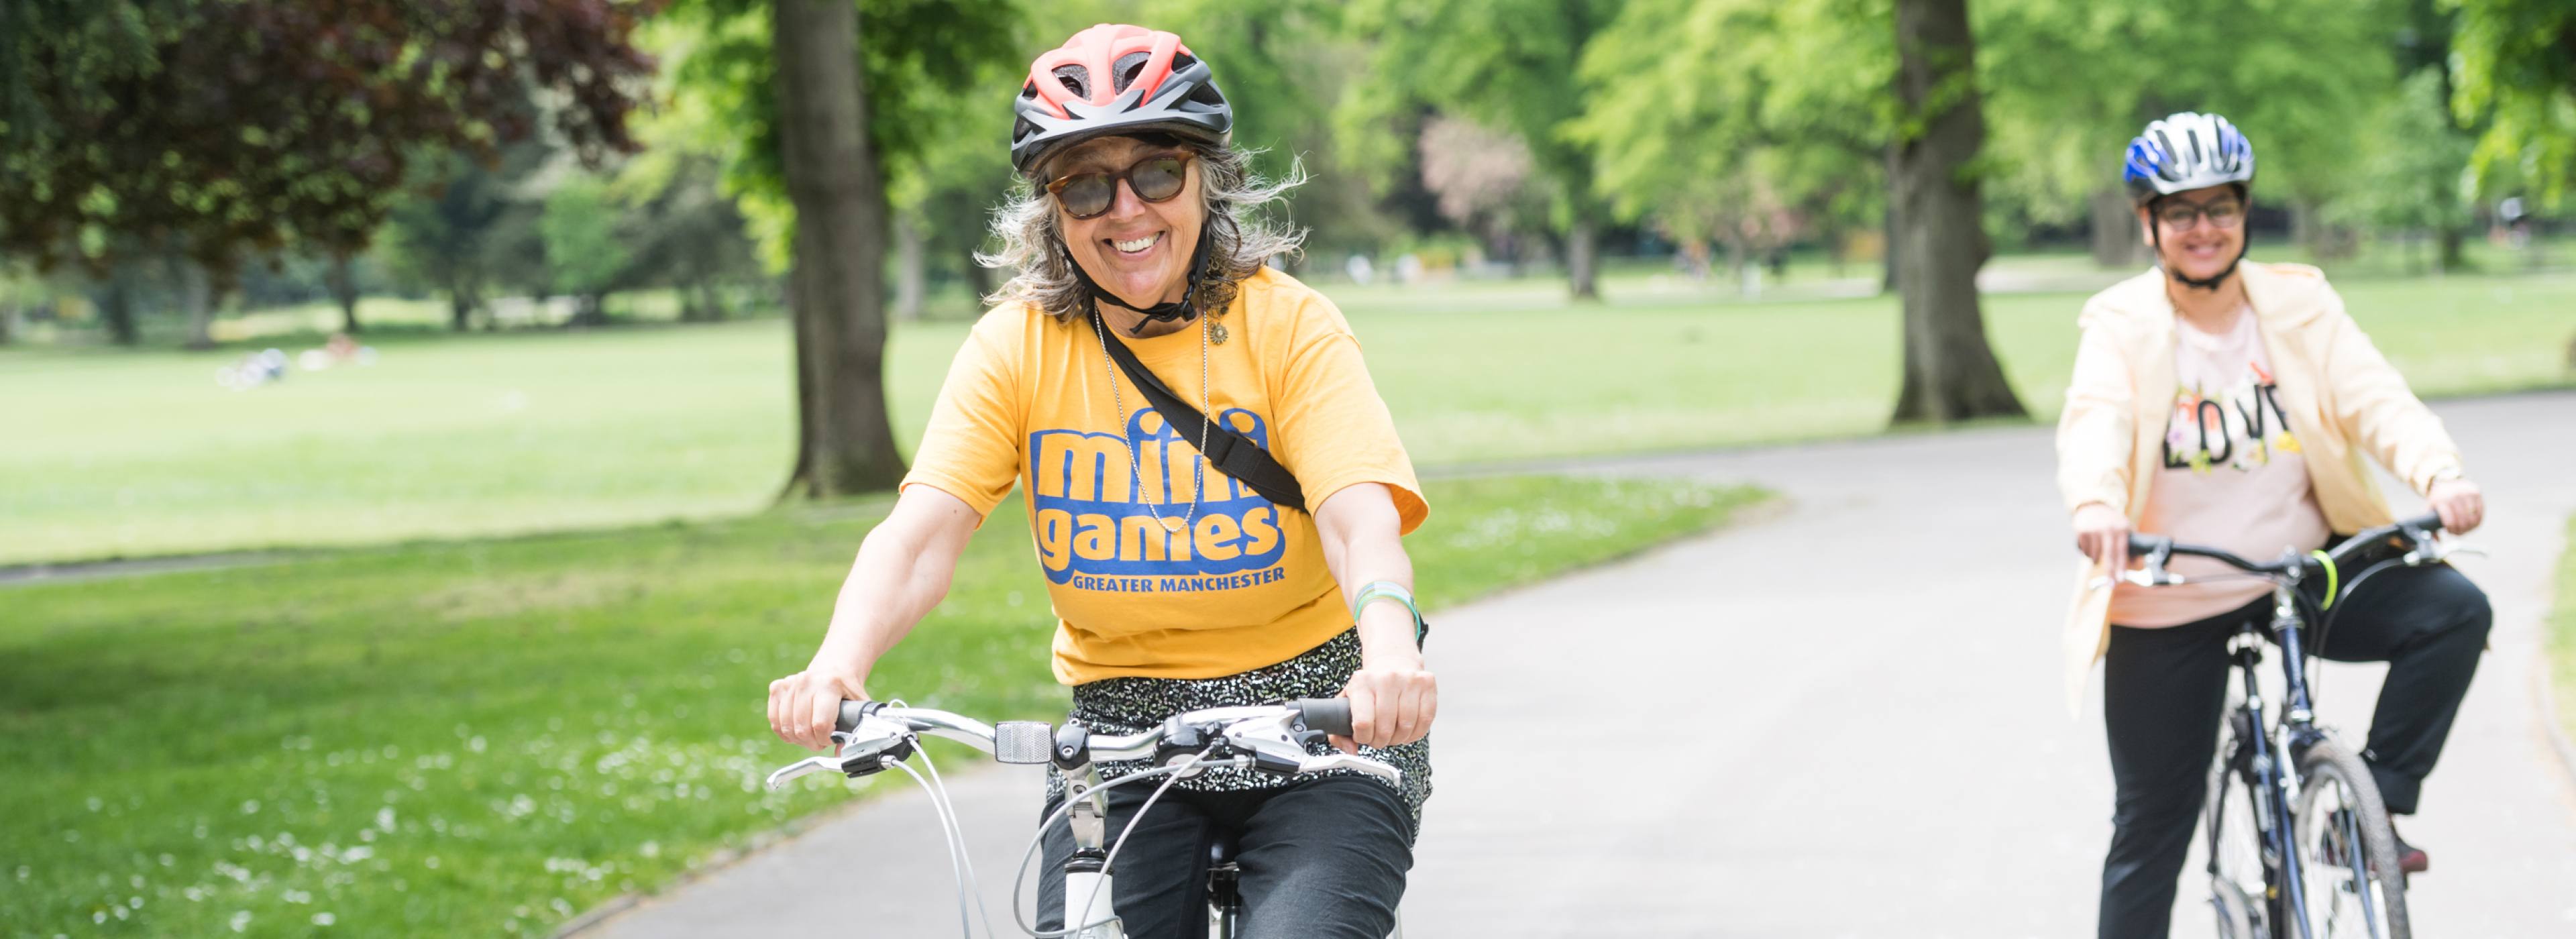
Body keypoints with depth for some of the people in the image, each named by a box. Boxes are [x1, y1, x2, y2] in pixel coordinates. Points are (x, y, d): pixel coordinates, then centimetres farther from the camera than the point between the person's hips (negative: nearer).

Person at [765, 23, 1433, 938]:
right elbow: (921, 530, -15)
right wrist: (838, 665, -36)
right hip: (1122, 730, 2)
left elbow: (1363, 519, -22)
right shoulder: (1017, 347, -3)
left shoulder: (1287, 325, -9)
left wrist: (1390, 656, -44)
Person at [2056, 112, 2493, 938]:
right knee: (2153, 823, 3)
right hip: (2168, 605, -2)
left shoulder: (2300, 305, 0)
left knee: (2454, 612, -21)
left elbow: (2376, 400, -12)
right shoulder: (2120, 327, -7)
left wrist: (2441, 475, -33)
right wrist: (2096, 503, -48)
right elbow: (2093, 421, -25)